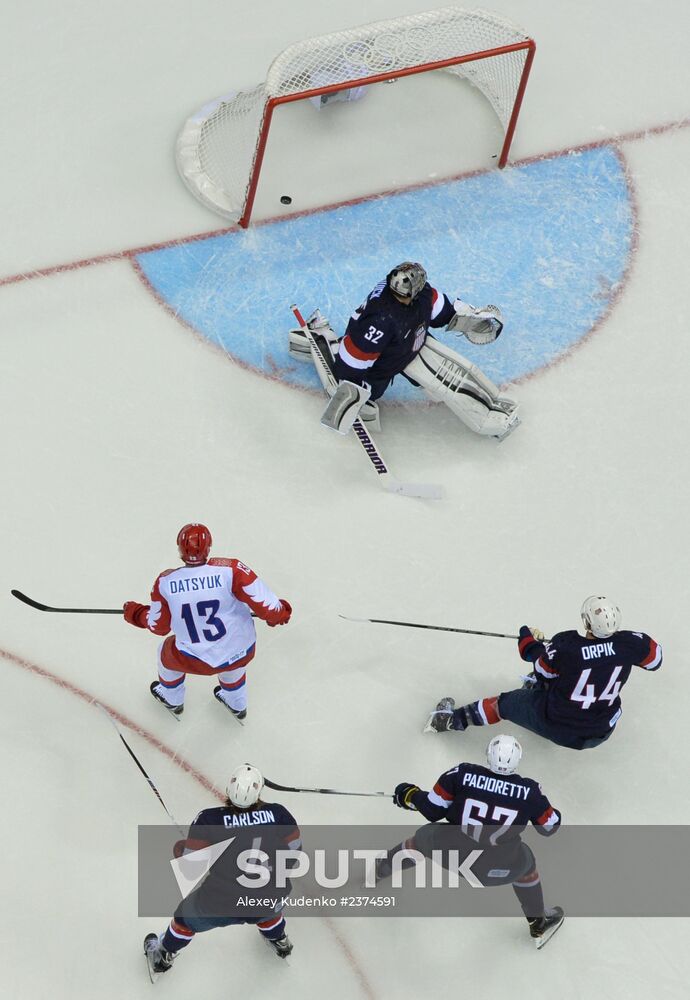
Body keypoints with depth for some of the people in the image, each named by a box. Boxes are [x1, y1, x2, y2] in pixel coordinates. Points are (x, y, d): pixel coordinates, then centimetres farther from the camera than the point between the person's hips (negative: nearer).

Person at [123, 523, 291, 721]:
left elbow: (159, 626, -1)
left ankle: (172, 701, 59)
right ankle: (237, 706, 60)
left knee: (168, 653, 33)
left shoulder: (165, 582, -16)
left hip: (197, 661, 0)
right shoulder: (230, 570, -22)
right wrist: (280, 613, 2)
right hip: (242, 654, 0)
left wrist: (135, 613, 19)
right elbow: (265, 604, -21)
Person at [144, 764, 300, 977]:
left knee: (187, 915, 31)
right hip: (268, 903, 2)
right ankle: (279, 942, 65)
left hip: (219, 906, -2)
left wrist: (179, 848, 10)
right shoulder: (278, 813, -14)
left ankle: (163, 956, 55)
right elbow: (294, 848, -1)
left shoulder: (209, 819, -19)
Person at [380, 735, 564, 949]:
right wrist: (545, 808, 27)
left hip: (450, 852, 0)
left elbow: (432, 810, -3)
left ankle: (381, 869, 55)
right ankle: (539, 925, 47)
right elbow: (550, 825, 6)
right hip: (497, 868, 0)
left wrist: (411, 795, 16)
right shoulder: (529, 790, -9)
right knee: (525, 863, 32)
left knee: (423, 840, 31)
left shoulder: (462, 773, -12)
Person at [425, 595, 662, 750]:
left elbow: (543, 667, -5)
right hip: (601, 732, 3)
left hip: (556, 726, -3)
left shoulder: (565, 645, -27)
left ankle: (451, 719, 30)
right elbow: (655, 658, 2)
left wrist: (530, 640, 13)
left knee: (505, 703, 18)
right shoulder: (629, 643, -20)